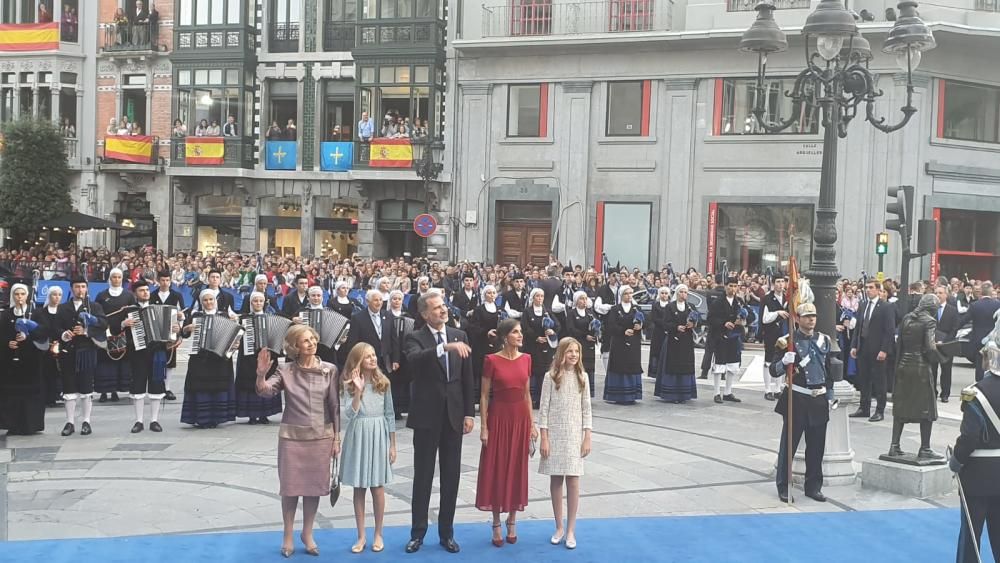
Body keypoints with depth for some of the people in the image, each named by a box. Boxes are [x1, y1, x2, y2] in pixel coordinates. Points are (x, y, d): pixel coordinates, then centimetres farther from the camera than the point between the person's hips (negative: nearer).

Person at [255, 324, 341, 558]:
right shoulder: (285, 370, -2)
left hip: (321, 436, 1)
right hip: (292, 436, -1)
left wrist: (337, 437, 1)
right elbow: (266, 392, -15)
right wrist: (261, 375, -36)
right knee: (290, 486, 4)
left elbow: (335, 406, 2)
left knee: (314, 486, 8)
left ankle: (307, 534, 24)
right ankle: (288, 536, 18)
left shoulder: (329, 370, -1)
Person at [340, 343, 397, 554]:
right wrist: (358, 390, -23)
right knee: (358, 488, 6)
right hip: (358, 437, 0)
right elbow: (350, 414, -13)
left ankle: (378, 534, 16)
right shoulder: (349, 385, -3)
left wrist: (392, 445, 3)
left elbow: (390, 415, 4)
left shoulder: (383, 383, 0)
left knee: (377, 487, 4)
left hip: (379, 436, 0)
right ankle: (361, 536, 14)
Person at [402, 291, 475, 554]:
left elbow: (467, 377, 8)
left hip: (454, 415, 3)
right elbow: (414, 360, -29)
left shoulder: (459, 336, 6)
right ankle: (418, 533, 15)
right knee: (423, 476, 5)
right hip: (427, 416, -3)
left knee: (451, 476, 9)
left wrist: (469, 413, 3)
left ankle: (447, 532, 19)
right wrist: (446, 347, -40)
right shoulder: (415, 338, -5)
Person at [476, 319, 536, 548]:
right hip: (498, 418, -4)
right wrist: (483, 427, -10)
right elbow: (484, 396, -6)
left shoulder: (526, 359, 4)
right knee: (496, 469, 3)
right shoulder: (491, 360, -9)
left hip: (520, 418, 4)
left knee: (517, 468, 10)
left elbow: (527, 394, 10)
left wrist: (531, 423, 7)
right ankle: (496, 525, 14)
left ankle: (512, 522, 23)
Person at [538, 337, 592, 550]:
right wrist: (544, 438, -7)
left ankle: (571, 530, 6)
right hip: (555, 434, -1)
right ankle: (559, 528, 17)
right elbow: (544, 408, -3)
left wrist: (587, 437, 0)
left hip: (575, 435, 1)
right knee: (556, 480, 5)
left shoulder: (582, 377, 3)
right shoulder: (551, 377, -3)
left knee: (573, 481, -1)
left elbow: (586, 409, 5)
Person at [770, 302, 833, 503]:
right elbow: (773, 370, -8)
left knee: (816, 446, 8)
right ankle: (784, 487, 13)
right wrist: (784, 362, -27)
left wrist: (829, 391, 14)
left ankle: (813, 486, 20)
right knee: (789, 444, 2)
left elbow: (831, 369, 20)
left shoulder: (825, 340, 9)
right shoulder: (787, 341, -5)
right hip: (796, 399, -4)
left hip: (819, 400, 4)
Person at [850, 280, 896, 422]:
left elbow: (890, 331, -11)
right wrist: (854, 346, 7)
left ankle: (880, 411, 8)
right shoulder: (863, 306, 12)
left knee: (879, 381, 1)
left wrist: (884, 350, -17)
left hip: (877, 350, -6)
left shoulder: (886, 307, -7)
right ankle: (864, 409, 20)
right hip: (863, 349, 6)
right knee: (863, 380, 11)